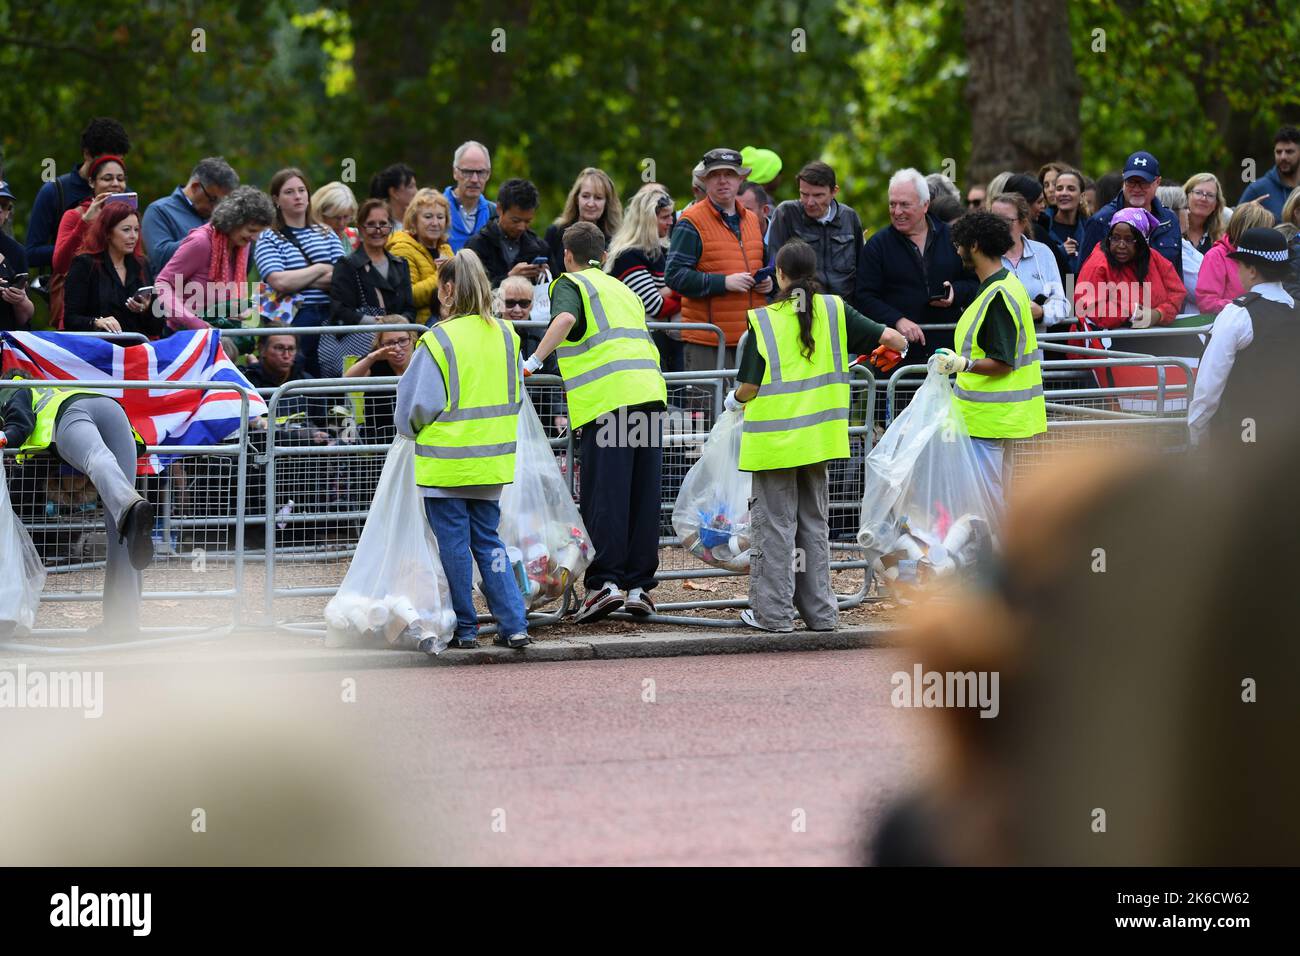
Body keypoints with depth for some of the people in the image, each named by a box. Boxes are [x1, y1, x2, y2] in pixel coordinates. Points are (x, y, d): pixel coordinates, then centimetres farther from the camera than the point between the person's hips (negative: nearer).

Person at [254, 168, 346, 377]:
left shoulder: (326, 235, 16)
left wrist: (297, 281, -7)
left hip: (330, 318, 3)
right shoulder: (269, 240, 5)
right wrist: (321, 269, -2)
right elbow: (278, 281, -12)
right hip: (293, 320, -3)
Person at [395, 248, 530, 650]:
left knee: (454, 545, 5)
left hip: (446, 462, -5)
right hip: (492, 460, 5)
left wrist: (412, 430, 10)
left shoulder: (439, 340, -15)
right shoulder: (505, 336, 2)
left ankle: (463, 627, 10)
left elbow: (417, 405, -11)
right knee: (487, 540, 13)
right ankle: (514, 624, 6)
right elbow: (516, 395, 13)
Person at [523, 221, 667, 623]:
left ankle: (605, 581, -13)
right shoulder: (623, 290, 30)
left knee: (603, 496, -6)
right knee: (643, 496, 7)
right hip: (650, 392, 6)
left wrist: (533, 361, -17)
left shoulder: (571, 284, 8)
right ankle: (639, 585, 8)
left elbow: (565, 319, -15)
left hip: (608, 399, -6)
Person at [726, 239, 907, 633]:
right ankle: (819, 611, 16)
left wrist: (735, 400, 13)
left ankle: (774, 611, 4)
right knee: (814, 523, 14)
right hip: (817, 436, 4)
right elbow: (894, 340, -3)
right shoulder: (834, 310, -1)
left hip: (774, 437, -4)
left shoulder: (763, 320, -9)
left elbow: (749, 388, -10)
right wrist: (896, 343, 21)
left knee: (774, 525, 3)